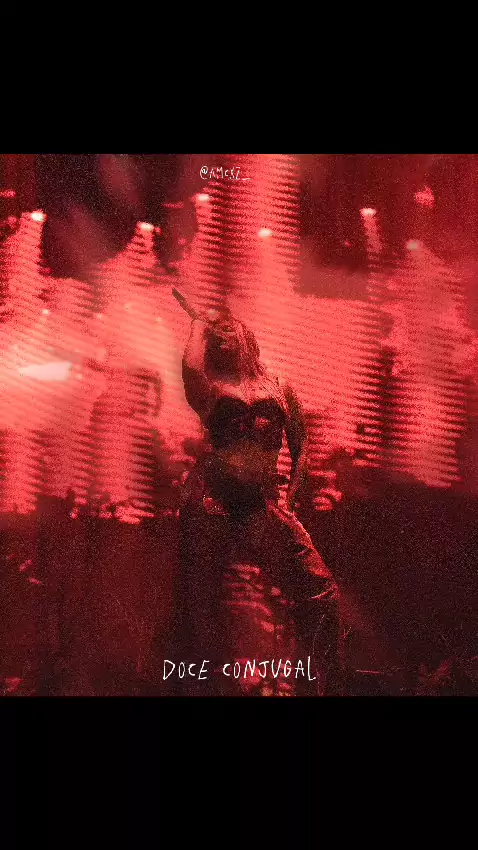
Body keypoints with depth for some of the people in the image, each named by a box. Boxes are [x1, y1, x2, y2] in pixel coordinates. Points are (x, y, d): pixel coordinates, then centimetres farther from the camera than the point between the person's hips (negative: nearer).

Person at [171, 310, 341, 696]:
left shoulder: (280, 389, 14)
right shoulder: (211, 389, 6)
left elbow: (300, 446, 16)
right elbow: (191, 366, -18)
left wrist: (290, 495, 3)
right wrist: (197, 326, 2)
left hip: (262, 503, 2)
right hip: (214, 499, -2)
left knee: (319, 590, -4)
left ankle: (322, 684, 10)